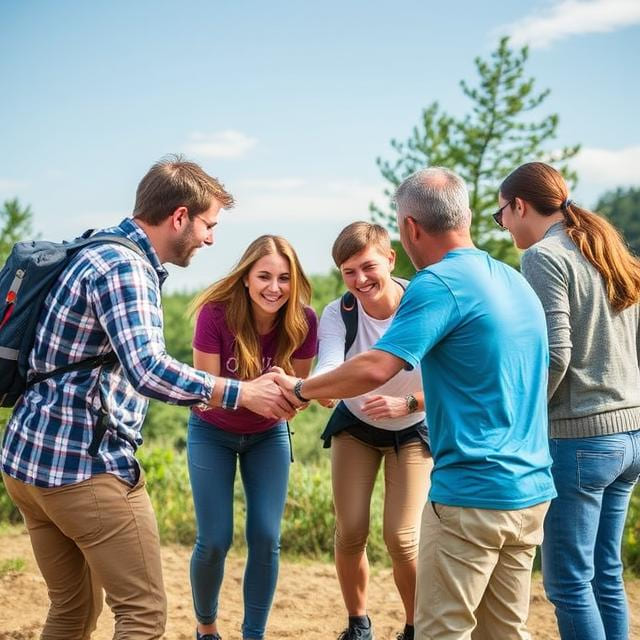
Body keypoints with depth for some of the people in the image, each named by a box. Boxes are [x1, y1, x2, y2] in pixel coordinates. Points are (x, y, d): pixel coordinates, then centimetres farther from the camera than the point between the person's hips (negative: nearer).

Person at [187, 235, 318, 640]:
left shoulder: (303, 320, -22)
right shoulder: (216, 313, -28)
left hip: (268, 436, 2)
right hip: (212, 434, -2)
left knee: (266, 538, -6)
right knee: (215, 541, -4)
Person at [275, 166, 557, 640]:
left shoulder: (439, 284, -14)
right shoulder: (515, 281, 12)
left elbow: (375, 369, -23)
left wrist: (300, 389, -8)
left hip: (471, 493, -8)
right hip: (532, 491, 9)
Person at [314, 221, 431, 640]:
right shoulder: (339, 313, -19)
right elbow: (328, 368, -36)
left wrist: (407, 404, -46)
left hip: (413, 429, -2)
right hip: (355, 424, 2)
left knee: (402, 538, -12)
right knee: (350, 533, -1)